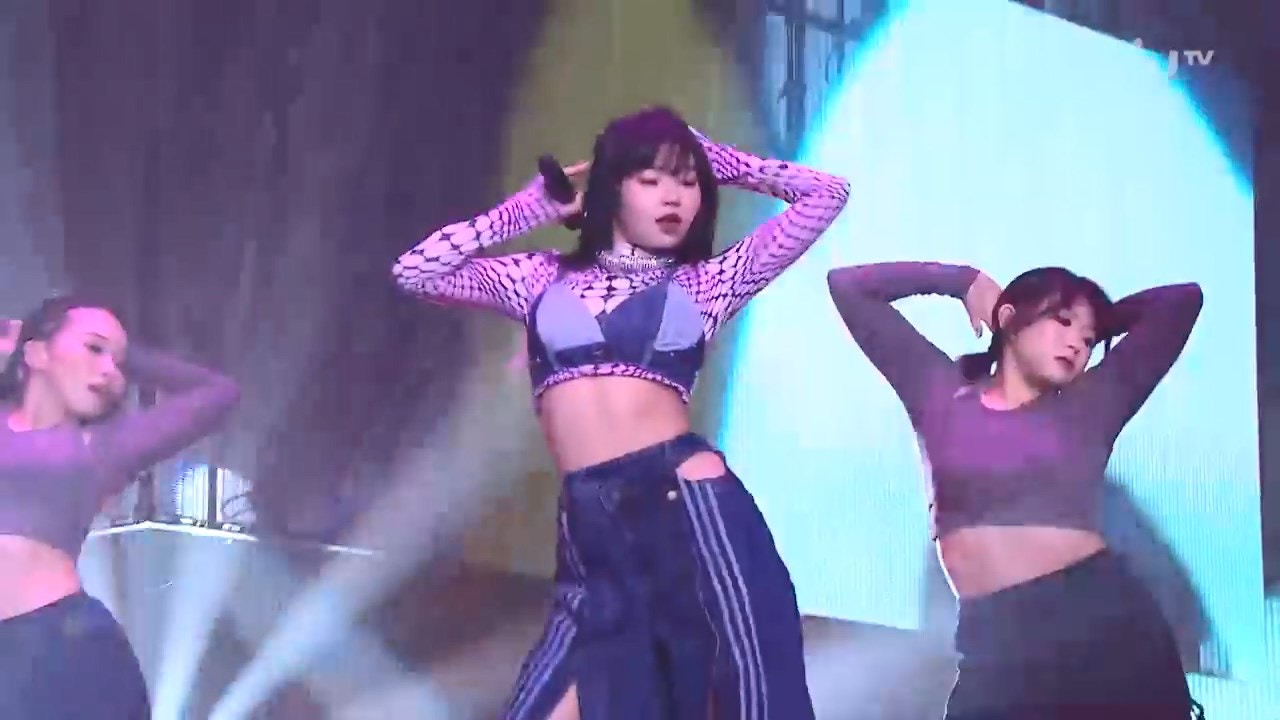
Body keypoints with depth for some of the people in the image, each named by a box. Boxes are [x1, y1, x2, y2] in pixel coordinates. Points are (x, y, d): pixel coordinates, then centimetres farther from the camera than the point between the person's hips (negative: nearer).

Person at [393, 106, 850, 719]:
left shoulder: (707, 281, 12)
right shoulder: (545, 277, 17)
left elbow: (827, 195, 12)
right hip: (590, 531, 2)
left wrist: (714, 160, 19)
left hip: (691, 505, -2)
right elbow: (415, 271, 14)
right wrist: (529, 207, 15)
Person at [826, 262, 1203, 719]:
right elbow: (848, 286, 13)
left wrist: (1102, 323, 21)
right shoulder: (941, 392, 12)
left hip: (1107, 623, 0)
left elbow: (1183, 301, 10)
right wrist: (966, 282, 17)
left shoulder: (1088, 407, 9)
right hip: (996, 639, 0)